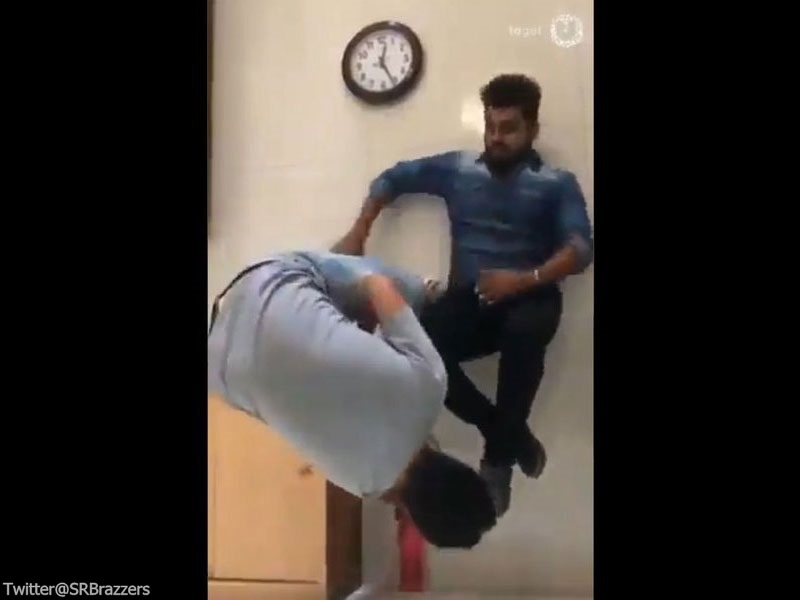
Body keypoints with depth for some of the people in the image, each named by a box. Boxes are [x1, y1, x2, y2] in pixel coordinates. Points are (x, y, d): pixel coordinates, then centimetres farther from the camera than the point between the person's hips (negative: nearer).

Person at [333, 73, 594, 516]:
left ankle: (498, 456, -16)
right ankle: (509, 434, -8)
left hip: (528, 300, -2)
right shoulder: (457, 168, 13)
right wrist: (357, 234, 8)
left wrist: (526, 279, -25)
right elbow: (391, 179, 21)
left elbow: (580, 248, -8)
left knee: (524, 329, -39)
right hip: (468, 302, 3)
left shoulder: (557, 183, 5)